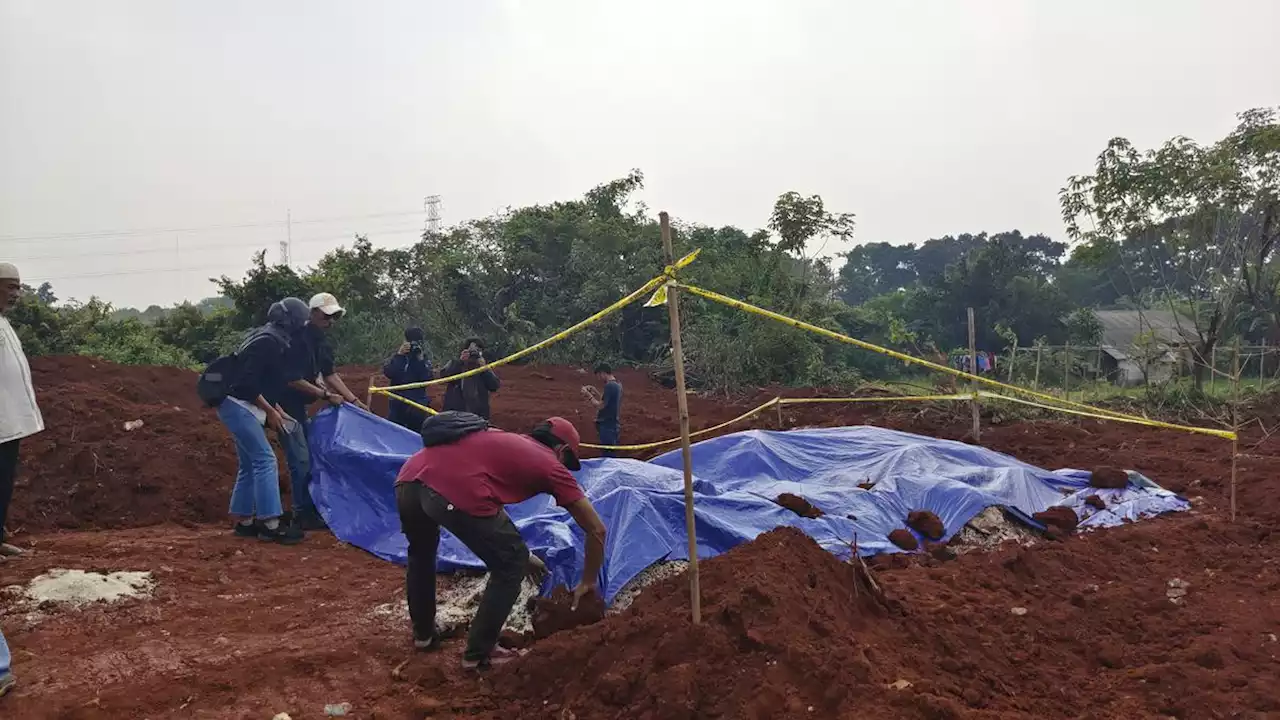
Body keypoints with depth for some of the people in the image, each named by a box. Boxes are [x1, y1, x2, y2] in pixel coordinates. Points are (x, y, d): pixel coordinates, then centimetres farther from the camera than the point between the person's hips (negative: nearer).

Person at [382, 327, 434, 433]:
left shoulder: (424, 359, 5)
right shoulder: (398, 356, 4)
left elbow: (427, 379, -10)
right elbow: (388, 372, -13)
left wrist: (421, 360, -14)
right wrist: (399, 355, -18)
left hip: (418, 405, 0)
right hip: (397, 404, 0)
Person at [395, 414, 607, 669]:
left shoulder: (503, 441, 36)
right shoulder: (551, 465, 18)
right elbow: (597, 530, 21)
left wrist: (515, 550, 57)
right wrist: (588, 583, 35)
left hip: (408, 481, 8)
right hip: (454, 491, -7)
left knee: (420, 553, 38)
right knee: (510, 566, 17)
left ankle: (423, 634, 50)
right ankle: (478, 653, 25)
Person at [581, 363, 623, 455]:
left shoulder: (609, 386, -18)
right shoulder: (617, 384, 11)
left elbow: (600, 406, -18)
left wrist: (588, 394, -10)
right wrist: (594, 391, 14)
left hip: (607, 426, -10)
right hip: (614, 425, 10)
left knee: (607, 455, -6)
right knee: (612, 454, 14)